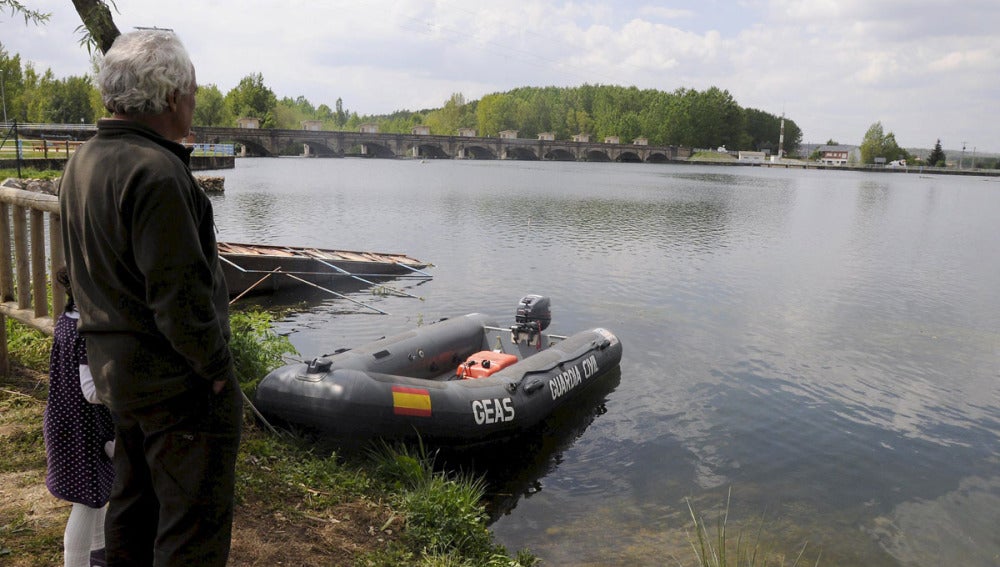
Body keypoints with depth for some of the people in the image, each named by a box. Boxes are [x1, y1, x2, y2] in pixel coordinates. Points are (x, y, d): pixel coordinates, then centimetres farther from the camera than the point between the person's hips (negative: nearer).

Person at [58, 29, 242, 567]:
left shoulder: (83, 160, 7)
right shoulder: (155, 170, -23)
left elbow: (93, 270, 12)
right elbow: (180, 294, -25)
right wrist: (216, 368, -13)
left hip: (112, 363, 10)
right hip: (176, 380, -9)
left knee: (133, 502, 24)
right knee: (195, 523, 3)